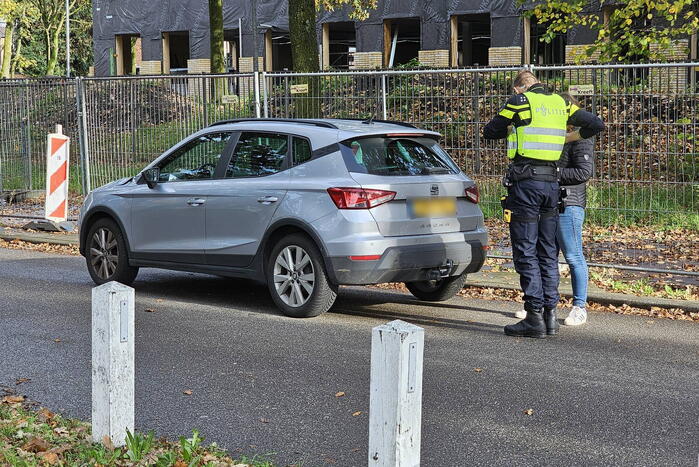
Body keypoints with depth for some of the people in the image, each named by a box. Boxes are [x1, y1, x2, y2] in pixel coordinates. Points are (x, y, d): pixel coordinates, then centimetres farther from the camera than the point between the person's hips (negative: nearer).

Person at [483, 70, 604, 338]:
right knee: (548, 252, 12)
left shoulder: (520, 101, -3)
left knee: (526, 252, -3)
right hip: (552, 182, 6)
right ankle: (550, 314, 12)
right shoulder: (560, 103, 12)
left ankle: (534, 317, -4)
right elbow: (596, 125, 14)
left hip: (525, 182, -6)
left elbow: (489, 132, 6)